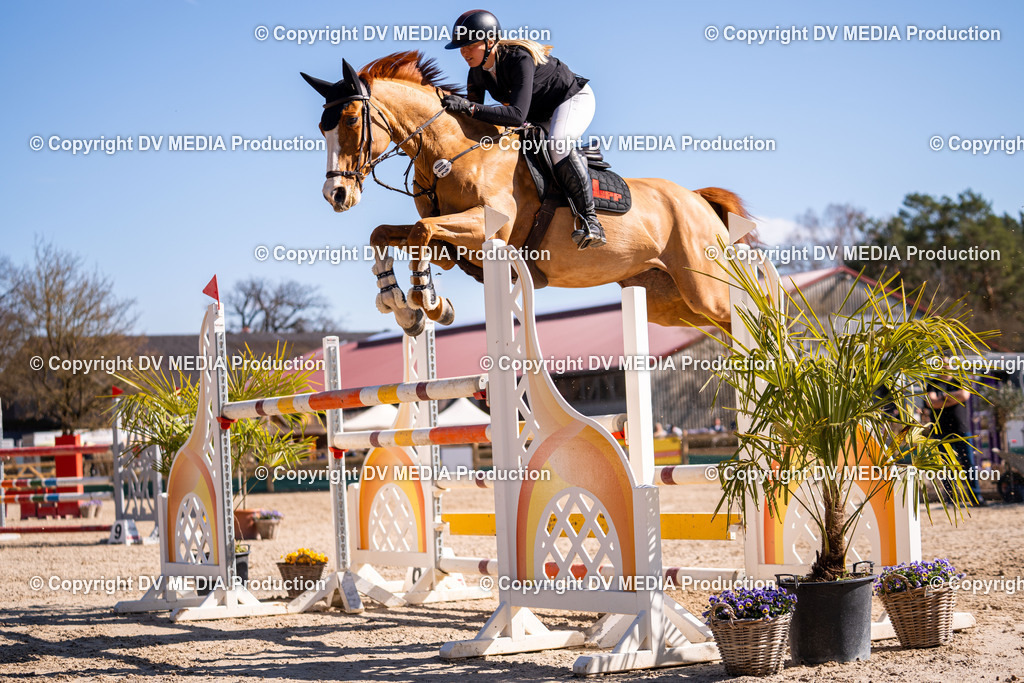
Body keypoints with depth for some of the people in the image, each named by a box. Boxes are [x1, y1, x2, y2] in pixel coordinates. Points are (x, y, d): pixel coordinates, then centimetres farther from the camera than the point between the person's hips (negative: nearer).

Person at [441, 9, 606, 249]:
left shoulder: (520, 59, -35)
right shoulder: (477, 72, -10)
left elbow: (518, 115, -44)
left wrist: (469, 107, -51)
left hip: (574, 98, -9)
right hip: (540, 115, 9)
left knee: (558, 144, -37)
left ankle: (589, 219, -36)